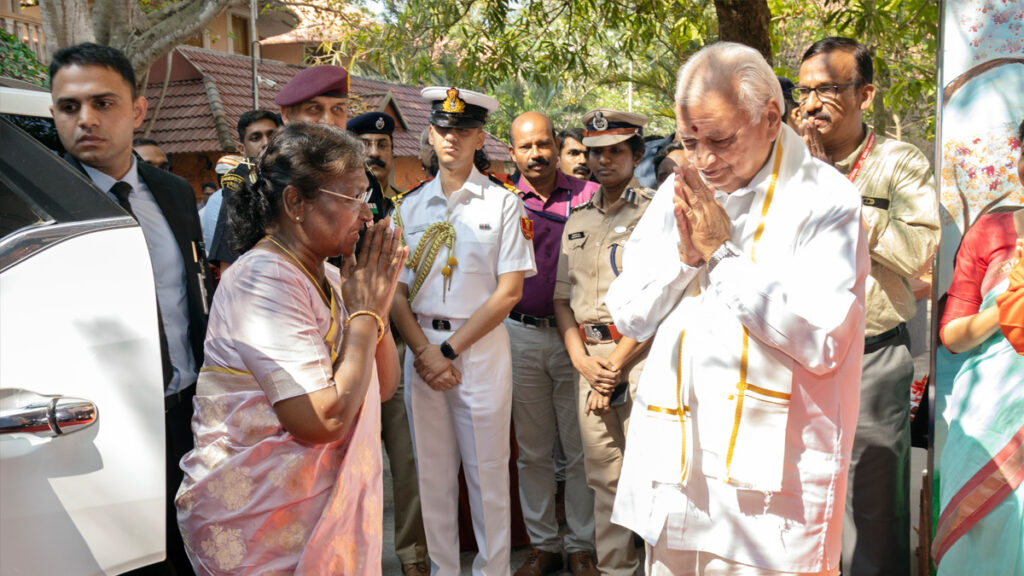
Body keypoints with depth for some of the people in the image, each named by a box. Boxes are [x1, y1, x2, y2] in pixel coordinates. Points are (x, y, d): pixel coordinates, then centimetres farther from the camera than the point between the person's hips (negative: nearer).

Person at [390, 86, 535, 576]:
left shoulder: (502, 202, -1)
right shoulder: (409, 205, 9)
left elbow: (510, 291, -7)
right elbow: (396, 289, 5)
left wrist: (451, 350, -11)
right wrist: (424, 351, -9)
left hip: (480, 344, -3)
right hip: (421, 345, 4)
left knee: (487, 471, 4)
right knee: (432, 470, 11)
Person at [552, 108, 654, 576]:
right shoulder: (577, 220, 17)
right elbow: (562, 298, 15)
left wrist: (615, 364, -10)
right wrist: (583, 361, 0)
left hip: (640, 353, -5)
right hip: (588, 356, 5)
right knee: (603, 477, 10)